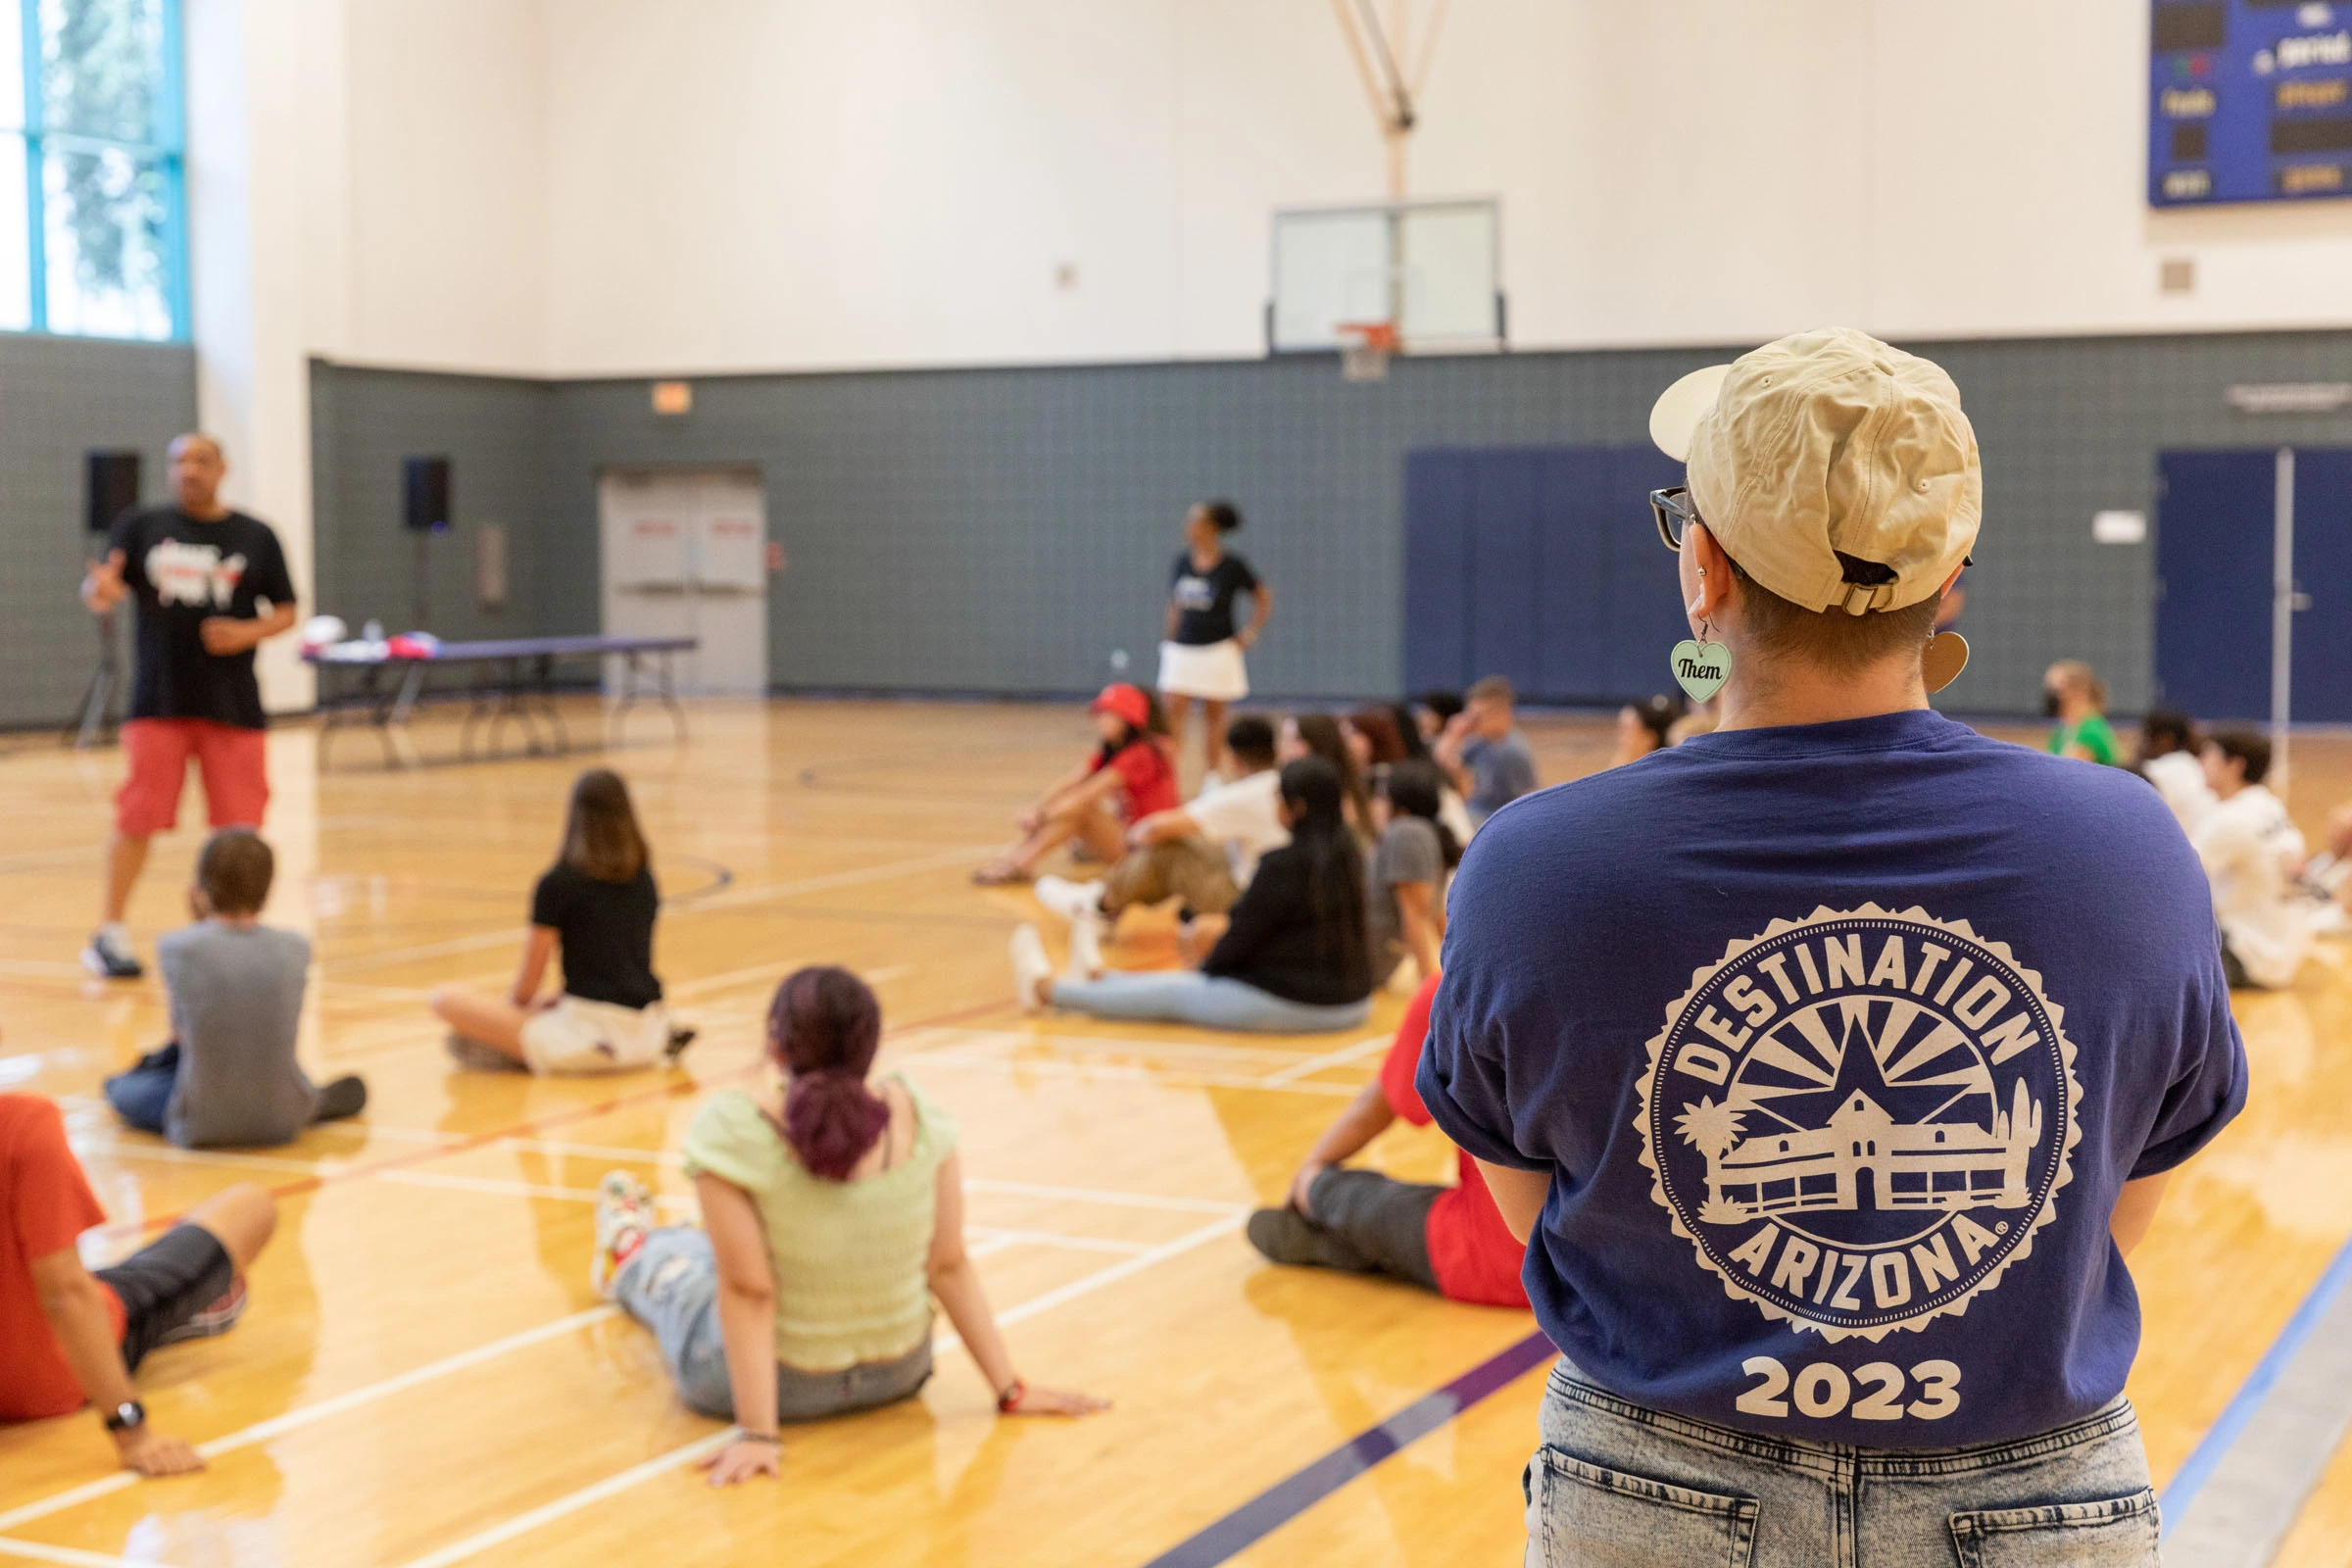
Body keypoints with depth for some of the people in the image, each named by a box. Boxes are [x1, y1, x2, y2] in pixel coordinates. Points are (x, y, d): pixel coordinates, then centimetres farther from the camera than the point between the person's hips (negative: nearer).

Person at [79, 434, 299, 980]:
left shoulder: (255, 537, 5)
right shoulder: (141, 527, 5)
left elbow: (285, 611, 8)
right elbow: (101, 594, 0)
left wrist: (248, 633, -12)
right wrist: (99, 590, -24)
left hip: (233, 704, 1)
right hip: (158, 703, -1)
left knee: (239, 824, 1)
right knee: (137, 820, -2)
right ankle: (111, 935, 10)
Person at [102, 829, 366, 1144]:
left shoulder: (177, 948, -15)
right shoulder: (296, 949, -8)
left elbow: (180, 1032, 1)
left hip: (203, 1126, -3)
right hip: (283, 1123, 4)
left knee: (122, 1090, 27)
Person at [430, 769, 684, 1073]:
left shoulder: (557, 884, -7)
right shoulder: (645, 879, 9)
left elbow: (526, 987, -1)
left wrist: (512, 1004, 21)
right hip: (646, 1037, 6)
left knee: (447, 999, -2)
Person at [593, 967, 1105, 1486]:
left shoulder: (732, 1129, -28)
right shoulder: (917, 1115, -18)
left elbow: (748, 1291, -26)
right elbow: (950, 1266, -12)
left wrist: (757, 1433, -21)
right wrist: (1011, 1390, -4)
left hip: (770, 1381, -3)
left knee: (680, 1275, 32)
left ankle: (631, 1254, 65)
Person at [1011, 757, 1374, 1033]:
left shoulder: (1285, 864, -20)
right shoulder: (1350, 854, 5)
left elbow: (1244, 934, -12)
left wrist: (1205, 969, 9)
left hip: (1286, 1004, -7)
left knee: (1173, 993, 9)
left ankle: (1045, 987, 23)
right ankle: (1093, 983, 36)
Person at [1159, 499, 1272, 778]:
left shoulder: (1232, 565, -9)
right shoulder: (1183, 561, 3)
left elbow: (1264, 598, 0)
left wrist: (1249, 635, -3)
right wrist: (1171, 636, 10)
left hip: (1218, 651, -3)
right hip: (1182, 650, 3)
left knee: (1214, 715, 7)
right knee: (1173, 711, -8)